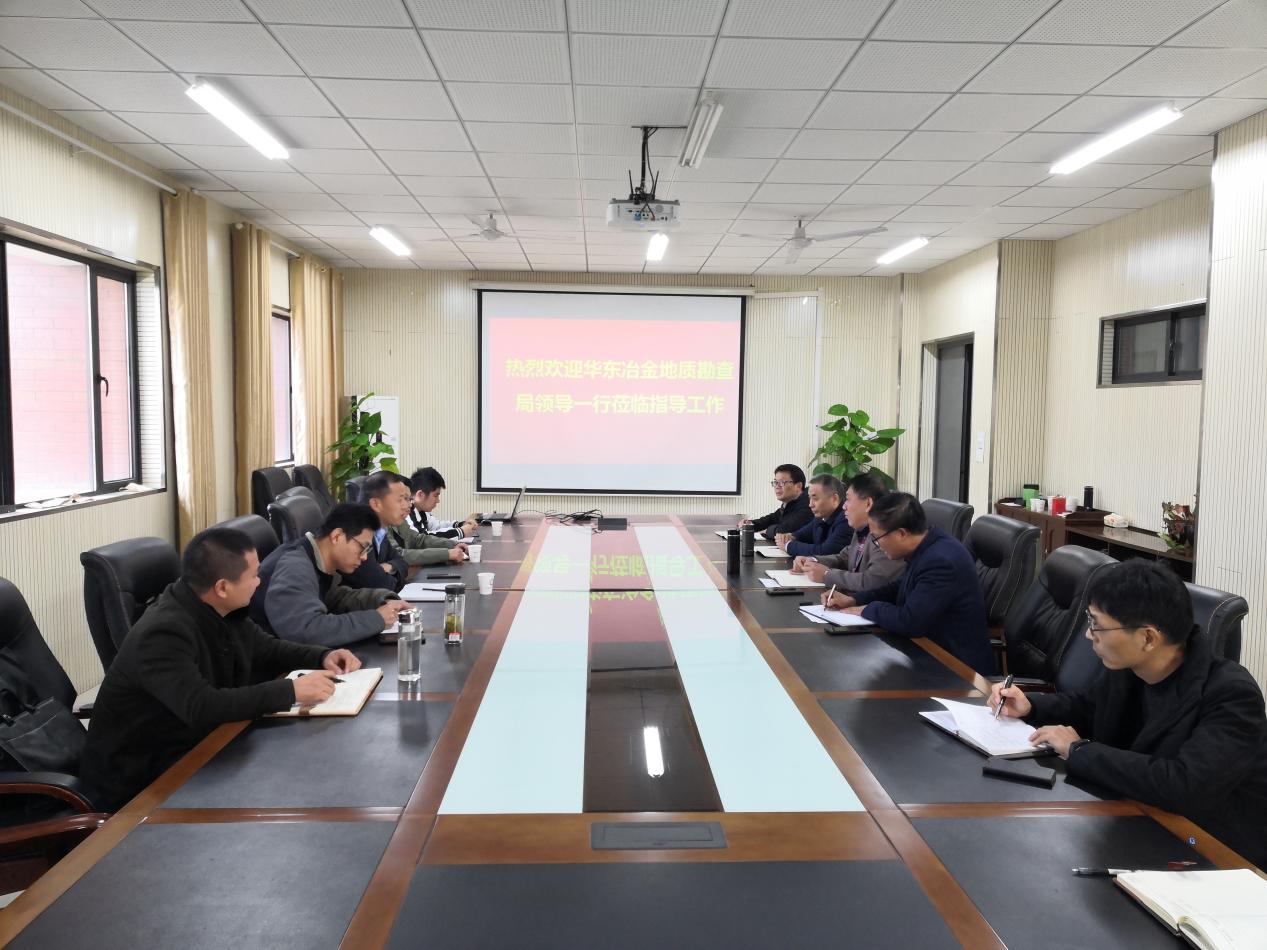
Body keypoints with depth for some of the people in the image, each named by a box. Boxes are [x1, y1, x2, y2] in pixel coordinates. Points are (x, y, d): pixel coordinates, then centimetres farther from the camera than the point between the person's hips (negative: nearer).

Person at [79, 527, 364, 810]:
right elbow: (202, 708, -39)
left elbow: (265, 649, 12)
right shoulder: (163, 633, -29)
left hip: (195, 747, 8)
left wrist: (323, 656, -5)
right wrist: (290, 691, -36)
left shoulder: (218, 611, -2)